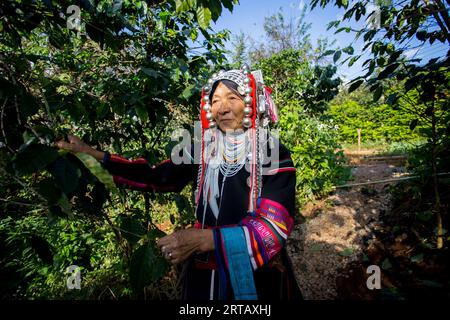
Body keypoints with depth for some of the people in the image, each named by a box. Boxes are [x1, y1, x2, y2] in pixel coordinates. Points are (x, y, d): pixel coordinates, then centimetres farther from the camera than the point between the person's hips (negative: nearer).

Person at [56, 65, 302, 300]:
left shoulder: (276, 157, -14)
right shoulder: (203, 149, -5)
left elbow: (273, 227, -22)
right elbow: (156, 177, 2)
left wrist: (204, 239, -32)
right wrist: (93, 155, -1)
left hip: (259, 277, -2)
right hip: (205, 272, 3)